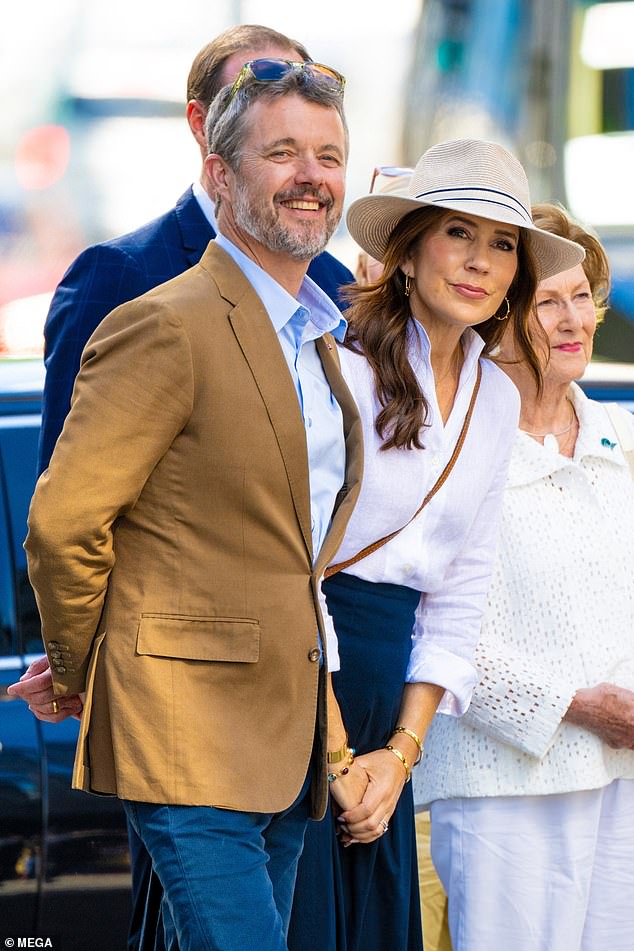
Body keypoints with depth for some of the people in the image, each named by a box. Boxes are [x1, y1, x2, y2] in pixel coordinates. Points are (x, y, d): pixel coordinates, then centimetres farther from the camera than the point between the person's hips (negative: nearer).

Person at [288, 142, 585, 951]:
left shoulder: (496, 399, 12)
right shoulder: (338, 361, -10)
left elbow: (460, 590, 13)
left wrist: (402, 750, 3)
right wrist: (333, 751, -13)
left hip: (388, 692, 6)